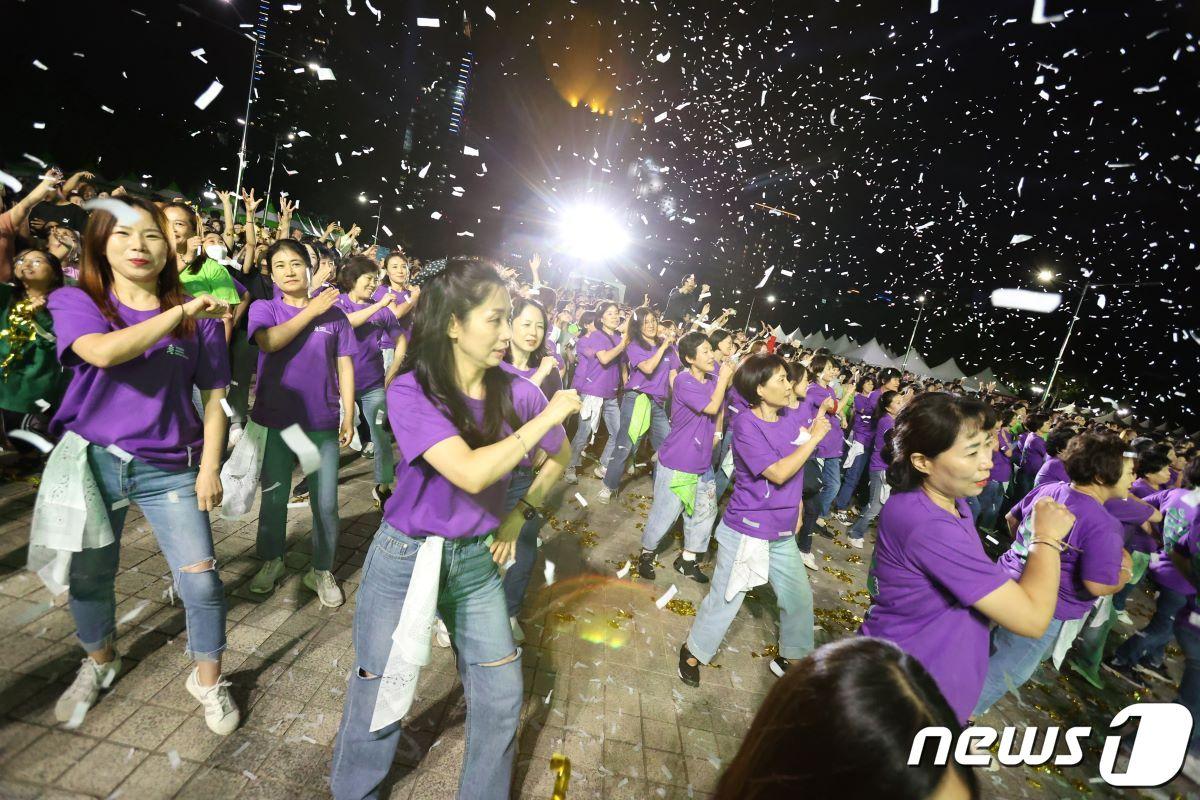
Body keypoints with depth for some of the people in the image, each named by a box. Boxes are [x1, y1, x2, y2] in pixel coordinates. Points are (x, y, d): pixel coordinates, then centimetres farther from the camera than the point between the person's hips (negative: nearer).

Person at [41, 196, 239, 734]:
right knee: (88, 576, 15)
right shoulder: (75, 301, -1)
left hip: (169, 467, -1)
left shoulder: (197, 315, -1)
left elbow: (214, 397, 0)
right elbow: (104, 352, -25)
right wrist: (180, 311, -25)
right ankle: (100, 662, 44)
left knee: (200, 579, -6)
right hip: (92, 461, 1)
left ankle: (208, 678, 18)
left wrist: (209, 467, -4)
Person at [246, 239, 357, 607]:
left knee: (326, 504, 4)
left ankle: (321, 571, 23)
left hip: (322, 423, 0)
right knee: (273, 498, 15)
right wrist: (311, 311, -14)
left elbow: (345, 366, 4)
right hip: (275, 421, 0)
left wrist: (349, 416, 1)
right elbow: (269, 341, -20)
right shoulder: (263, 308, 3)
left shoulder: (334, 312, 3)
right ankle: (271, 561, 37)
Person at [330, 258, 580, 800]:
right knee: (379, 698, 14)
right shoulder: (412, 391, -21)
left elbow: (559, 456, 8)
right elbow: (471, 473, -35)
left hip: (475, 559, 3)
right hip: (404, 558, -3)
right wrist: (547, 416, -28)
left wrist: (519, 515, 0)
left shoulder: (515, 393, -10)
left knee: (502, 696, 11)